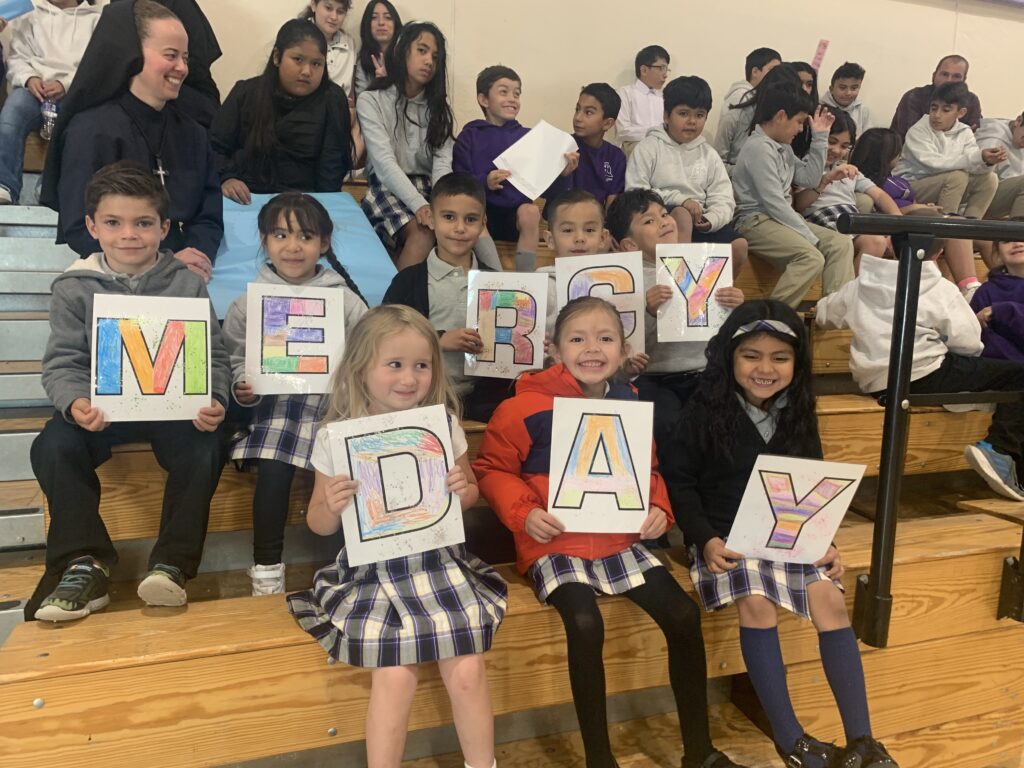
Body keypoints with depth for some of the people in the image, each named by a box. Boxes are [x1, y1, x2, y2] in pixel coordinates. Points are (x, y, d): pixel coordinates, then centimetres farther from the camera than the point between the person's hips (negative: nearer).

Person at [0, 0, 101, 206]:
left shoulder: (95, 20, 20)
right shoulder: (30, 17, 29)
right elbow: (17, 58, 17)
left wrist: (66, 84, -12)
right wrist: (29, 78, -7)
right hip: (34, 87, 2)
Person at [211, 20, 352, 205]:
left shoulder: (332, 99, 3)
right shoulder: (246, 92, 9)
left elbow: (332, 165, -2)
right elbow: (214, 147, 8)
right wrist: (226, 178, -11)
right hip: (244, 202, 1)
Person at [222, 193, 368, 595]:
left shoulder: (346, 300, 8)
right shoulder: (248, 304, 10)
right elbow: (236, 362, 16)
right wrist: (243, 389, -4)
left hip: (336, 404, 0)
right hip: (277, 405, 1)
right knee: (272, 471, -25)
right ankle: (266, 566, -6)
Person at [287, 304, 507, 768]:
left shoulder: (444, 424, -2)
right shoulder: (335, 437, -6)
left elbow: (471, 493, 12)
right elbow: (319, 524, 3)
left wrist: (464, 491, -11)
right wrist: (332, 506, -19)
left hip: (439, 560, 1)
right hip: (374, 569, -1)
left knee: (467, 672, -7)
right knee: (394, 677, -14)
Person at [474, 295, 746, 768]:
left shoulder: (631, 405, 5)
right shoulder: (526, 406, -10)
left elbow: (648, 471, 17)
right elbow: (492, 469, -3)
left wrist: (659, 508, -2)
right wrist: (524, 513, -18)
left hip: (622, 542, 5)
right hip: (555, 545, -4)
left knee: (683, 614, -7)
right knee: (586, 624, -28)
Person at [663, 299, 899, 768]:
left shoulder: (798, 414, 6)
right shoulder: (705, 412, -8)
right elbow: (679, 482, -7)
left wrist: (824, 541, -2)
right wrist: (706, 539, -19)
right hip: (727, 535, -4)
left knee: (830, 598, -18)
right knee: (756, 602, -28)